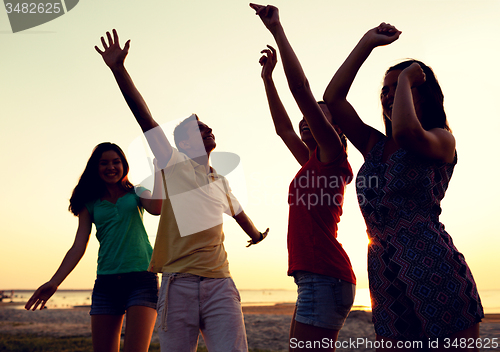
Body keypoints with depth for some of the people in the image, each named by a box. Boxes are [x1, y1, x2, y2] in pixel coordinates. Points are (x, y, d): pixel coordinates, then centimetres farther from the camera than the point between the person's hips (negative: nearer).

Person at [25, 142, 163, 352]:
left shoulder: (137, 193, 12)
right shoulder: (91, 204, 14)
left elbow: (156, 208, -11)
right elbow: (79, 247, 7)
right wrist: (54, 282, -4)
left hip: (141, 278, -2)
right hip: (106, 282, 3)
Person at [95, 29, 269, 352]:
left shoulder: (221, 183, 19)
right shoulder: (174, 164, 6)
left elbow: (239, 214, 38)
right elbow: (144, 115, -4)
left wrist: (256, 235, 55)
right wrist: (118, 69, -11)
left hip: (220, 285, 3)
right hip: (178, 285, -3)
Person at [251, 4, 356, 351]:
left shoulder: (332, 154, -3)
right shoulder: (312, 162, 19)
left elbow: (301, 88, -10)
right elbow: (283, 128, 29)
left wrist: (276, 28, -6)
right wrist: (267, 78, 32)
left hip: (325, 277, -9)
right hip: (314, 278, 9)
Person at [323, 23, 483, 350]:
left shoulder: (442, 140, 0)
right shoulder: (375, 146, 15)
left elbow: (406, 131, -25)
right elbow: (332, 98, 9)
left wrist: (405, 78, -6)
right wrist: (367, 43, 10)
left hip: (435, 273, -5)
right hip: (386, 282, 6)